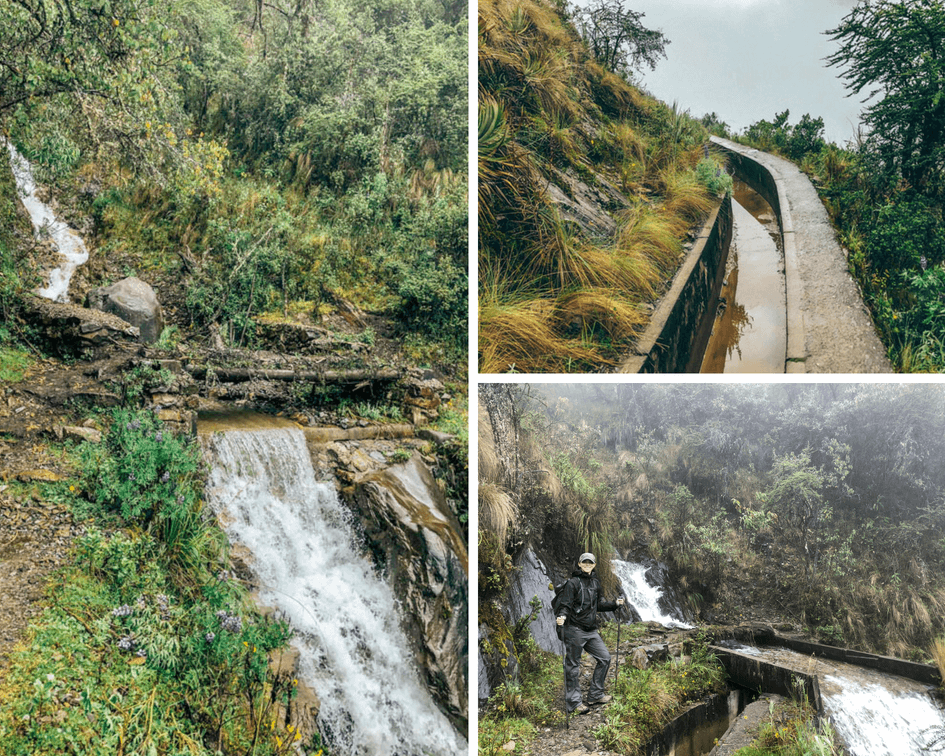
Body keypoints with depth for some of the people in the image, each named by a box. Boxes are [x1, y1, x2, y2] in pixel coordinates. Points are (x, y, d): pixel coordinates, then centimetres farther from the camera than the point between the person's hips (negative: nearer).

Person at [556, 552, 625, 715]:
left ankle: (595, 695, 22)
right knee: (573, 665, 0)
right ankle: (573, 703, 7)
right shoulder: (573, 582, -9)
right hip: (575, 630, -7)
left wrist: (615, 604, 13)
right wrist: (562, 617, -30)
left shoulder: (595, 582, 13)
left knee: (604, 658, 10)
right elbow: (566, 605, -12)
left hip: (591, 630, 8)